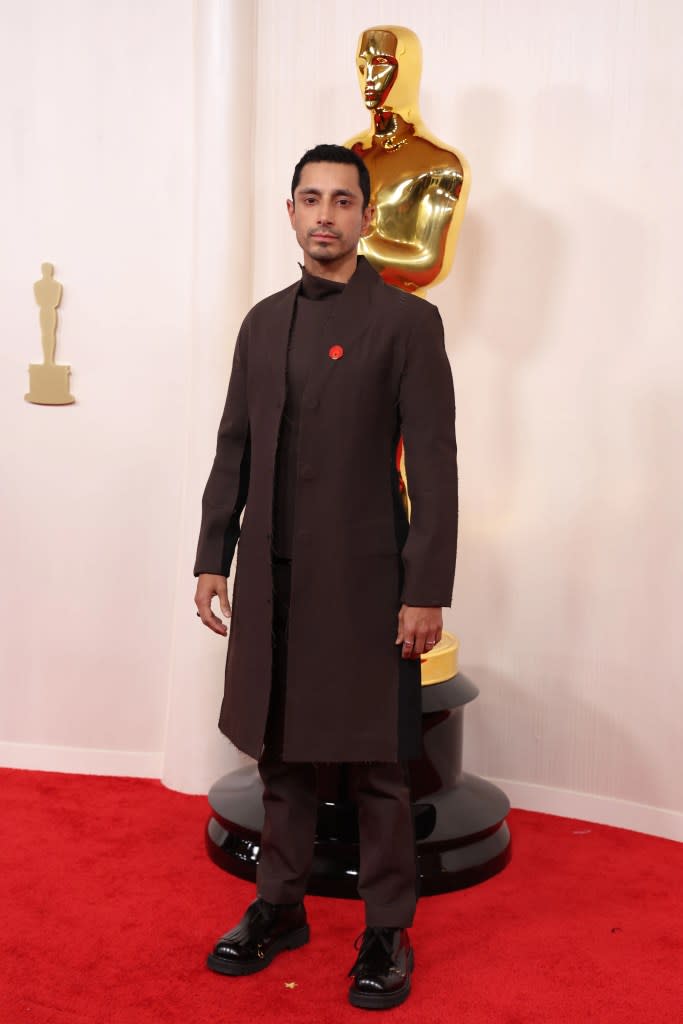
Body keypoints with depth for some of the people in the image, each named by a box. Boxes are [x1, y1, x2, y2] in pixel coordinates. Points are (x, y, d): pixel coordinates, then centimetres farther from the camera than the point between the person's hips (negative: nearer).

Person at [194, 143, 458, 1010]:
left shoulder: (407, 321, -4)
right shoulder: (262, 322, 12)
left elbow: (434, 464, -8)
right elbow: (233, 450, 13)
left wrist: (427, 591, -12)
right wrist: (212, 558, 8)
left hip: (363, 580, -4)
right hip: (271, 580, 5)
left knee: (375, 765, 5)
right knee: (280, 753, 14)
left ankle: (387, 931, 21)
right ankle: (279, 907, 31)